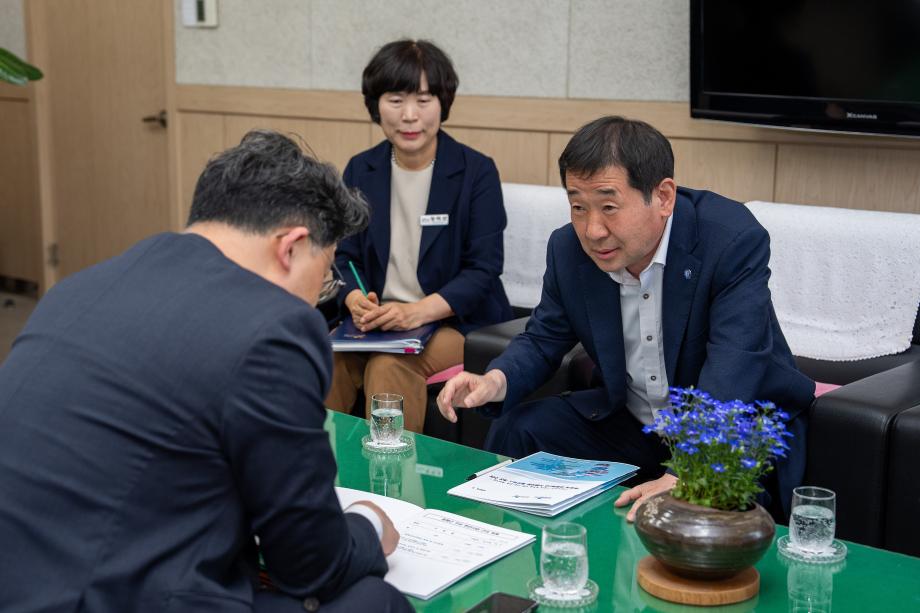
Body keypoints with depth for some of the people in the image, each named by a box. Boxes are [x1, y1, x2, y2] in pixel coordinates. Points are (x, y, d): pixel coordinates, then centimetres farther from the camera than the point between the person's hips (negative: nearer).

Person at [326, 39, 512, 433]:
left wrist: (418, 312, -23)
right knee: (327, 360, -26)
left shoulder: (476, 172, -5)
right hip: (377, 317, 4)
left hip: (456, 320, -3)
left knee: (389, 366, -32)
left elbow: (484, 268, -9)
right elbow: (346, 256, 10)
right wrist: (356, 301, -14)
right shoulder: (360, 171, 8)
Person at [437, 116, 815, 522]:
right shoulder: (568, 248, -8)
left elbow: (731, 374, -34)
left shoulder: (734, 241, -26)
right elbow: (543, 340, 4)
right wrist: (496, 381, -20)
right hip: (627, 423, 5)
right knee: (515, 429, -9)